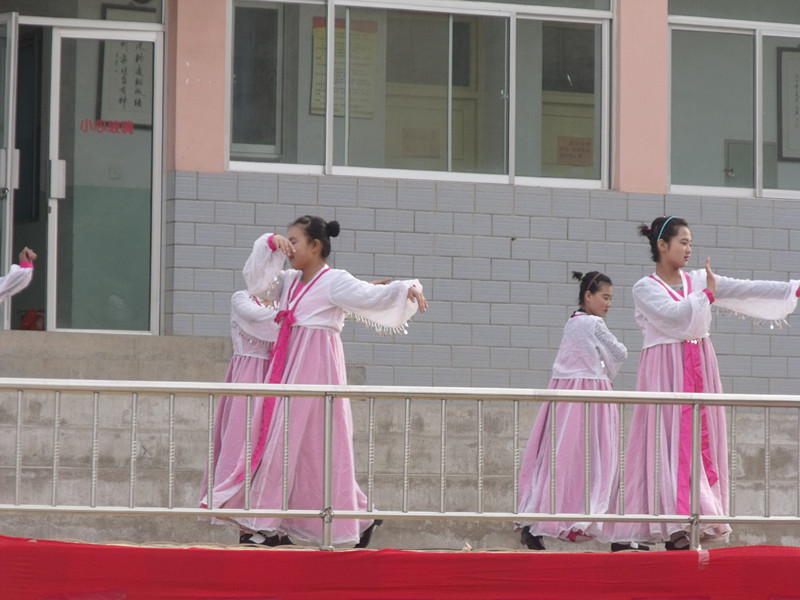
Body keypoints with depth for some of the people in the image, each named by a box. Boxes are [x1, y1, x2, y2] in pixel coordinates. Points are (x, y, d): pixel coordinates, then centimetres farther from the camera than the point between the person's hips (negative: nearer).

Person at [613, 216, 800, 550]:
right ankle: (674, 528, -13)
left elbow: (745, 290, 5)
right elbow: (671, 315, -19)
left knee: (702, 442, 0)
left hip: (700, 371, 5)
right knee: (672, 442, -10)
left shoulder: (699, 281, 12)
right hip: (667, 373, -5)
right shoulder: (645, 288, -2)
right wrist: (707, 294, -10)